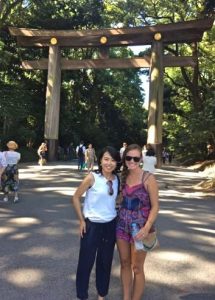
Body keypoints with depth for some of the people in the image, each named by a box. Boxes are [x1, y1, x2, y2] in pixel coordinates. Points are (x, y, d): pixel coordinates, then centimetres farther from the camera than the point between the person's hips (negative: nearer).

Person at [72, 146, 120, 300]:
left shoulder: (117, 179, -1)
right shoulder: (92, 177, -15)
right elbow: (76, 197, -9)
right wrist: (81, 220, -9)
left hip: (111, 225, 4)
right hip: (92, 225, -4)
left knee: (105, 261, 17)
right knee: (86, 261, 7)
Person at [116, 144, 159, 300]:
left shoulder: (148, 178, -14)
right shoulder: (124, 177, 2)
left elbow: (155, 206, -13)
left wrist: (146, 228, -22)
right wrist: (120, 219, 7)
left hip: (140, 227, -5)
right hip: (122, 226, 5)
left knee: (137, 267, 7)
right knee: (124, 263, 17)